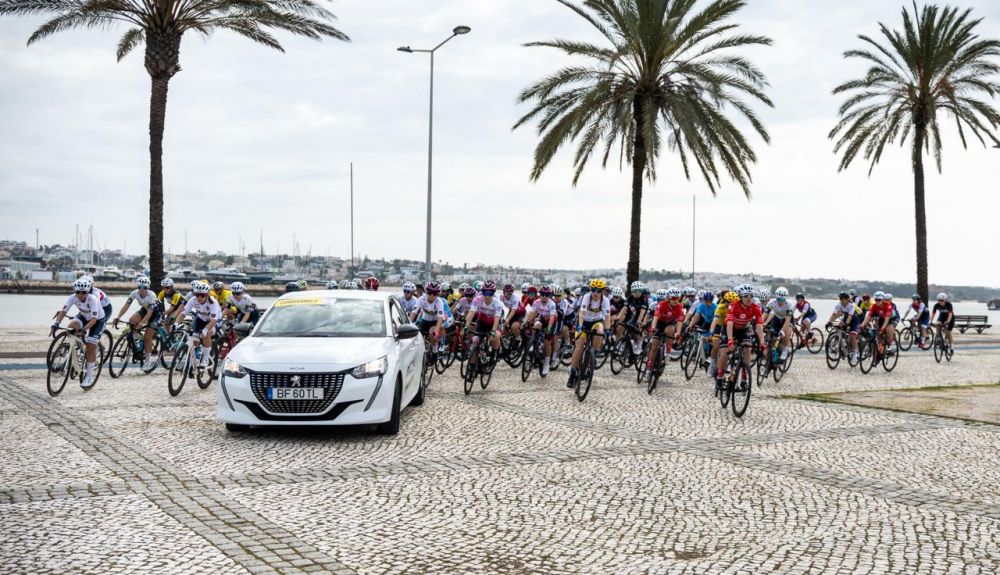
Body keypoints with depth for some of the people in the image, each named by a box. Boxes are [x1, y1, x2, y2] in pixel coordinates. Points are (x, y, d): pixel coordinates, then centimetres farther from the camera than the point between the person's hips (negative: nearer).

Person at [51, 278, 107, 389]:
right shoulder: (72, 298, -22)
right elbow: (63, 312, -26)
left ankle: (89, 377, -1)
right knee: (72, 326, -27)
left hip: (98, 320, -5)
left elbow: (94, 319, -40)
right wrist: (55, 324, -43)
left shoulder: (93, 299, -34)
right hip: (84, 316, 5)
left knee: (90, 347, -13)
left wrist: (84, 329, -56)